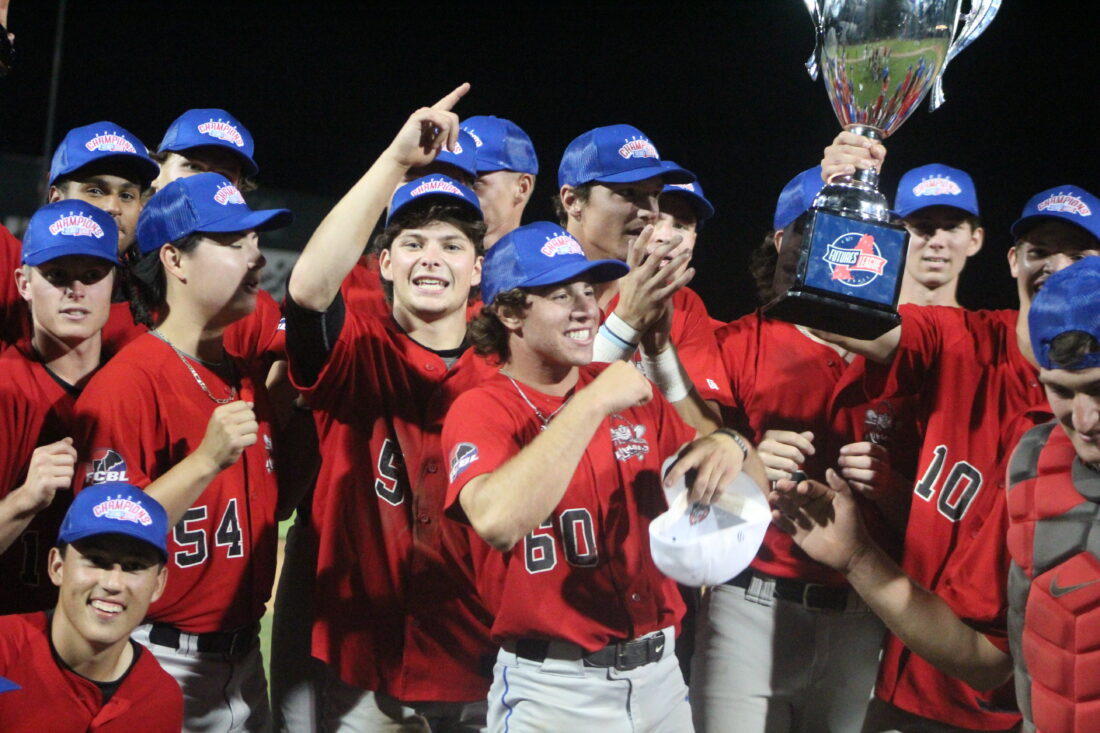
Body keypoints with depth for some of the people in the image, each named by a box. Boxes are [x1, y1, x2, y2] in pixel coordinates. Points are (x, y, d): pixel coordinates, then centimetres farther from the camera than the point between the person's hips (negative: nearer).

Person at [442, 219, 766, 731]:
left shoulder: (634, 394, 8)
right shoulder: (481, 410, -8)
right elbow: (497, 523, -30)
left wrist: (731, 448, -11)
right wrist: (593, 404, -25)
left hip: (659, 673, 5)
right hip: (552, 688, -5)